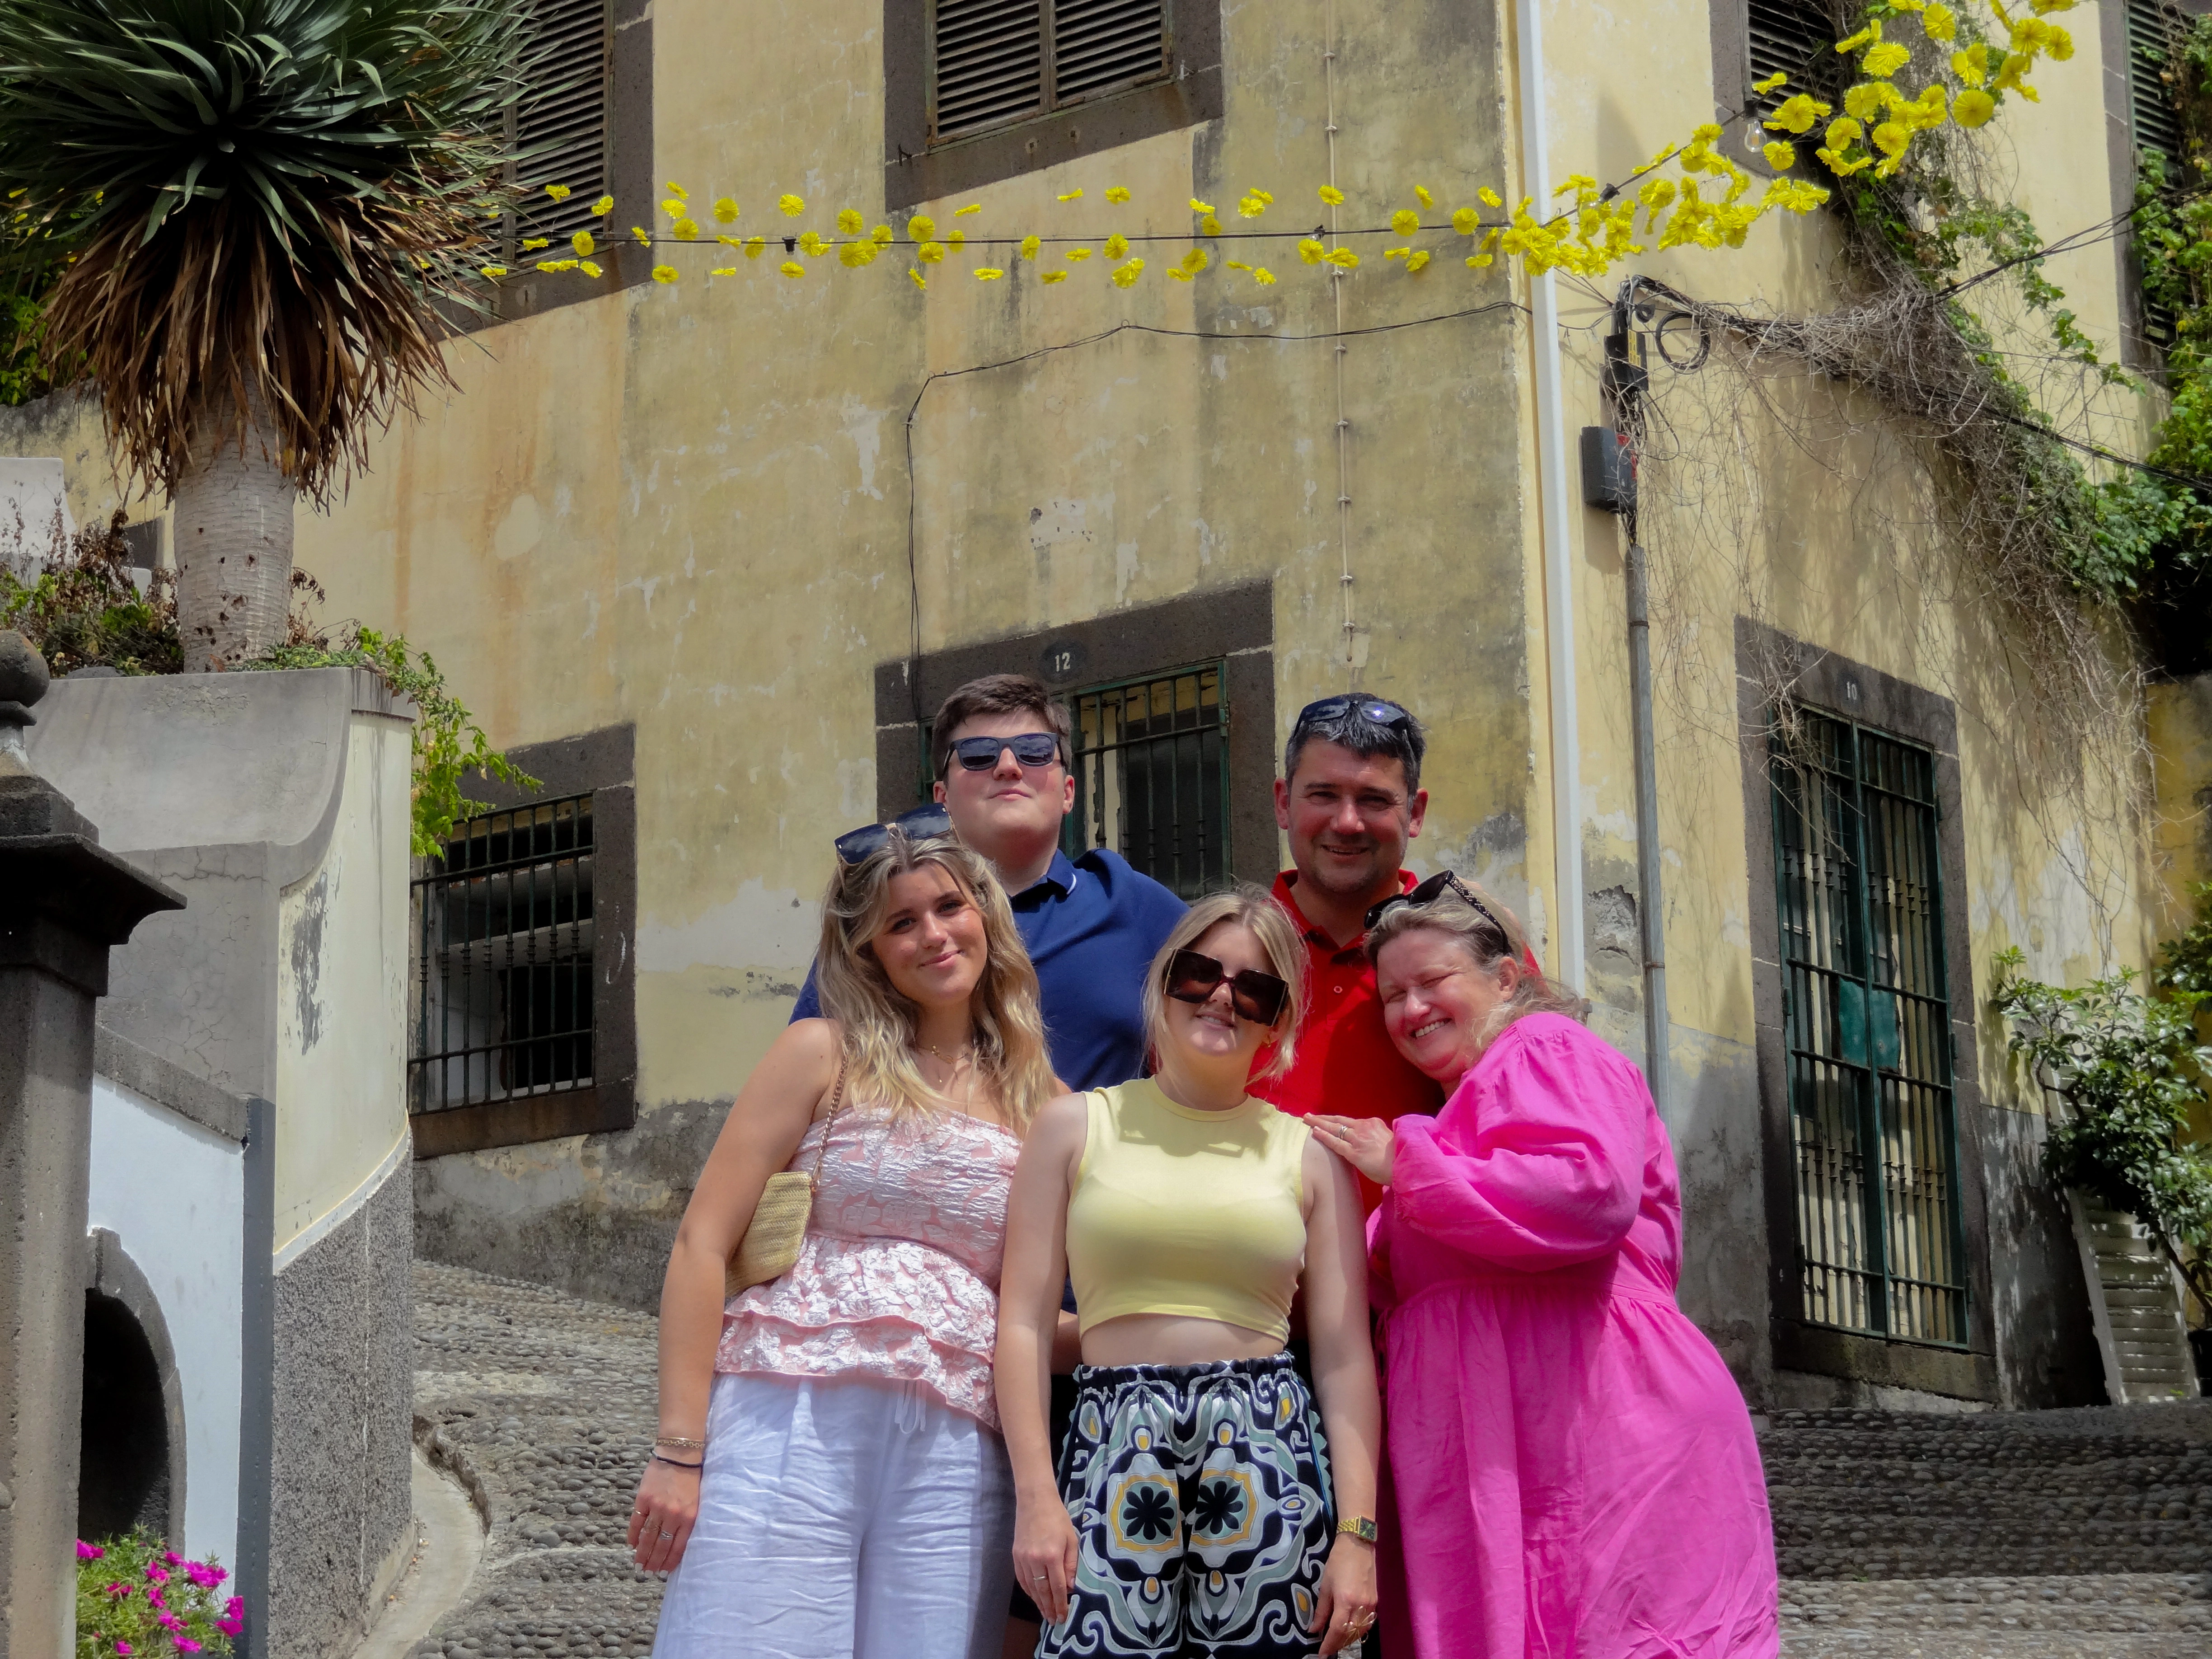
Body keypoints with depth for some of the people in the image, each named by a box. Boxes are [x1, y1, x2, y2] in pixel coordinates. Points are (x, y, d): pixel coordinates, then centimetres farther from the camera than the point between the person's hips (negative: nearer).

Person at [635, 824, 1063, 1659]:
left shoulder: (1041, 1107, 15)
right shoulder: (825, 1055, 7)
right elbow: (701, 1246, 1)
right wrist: (679, 1452, -7)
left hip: (955, 1459, 3)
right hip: (791, 1425, -3)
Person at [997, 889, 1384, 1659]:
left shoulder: (1309, 1154, 10)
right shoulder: (1076, 1126, 9)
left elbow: (1345, 1354, 5)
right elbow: (1025, 1321, 3)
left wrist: (1358, 1534, -4)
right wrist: (1036, 1498, -7)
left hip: (1270, 1455, 1)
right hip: (1112, 1454, -1)